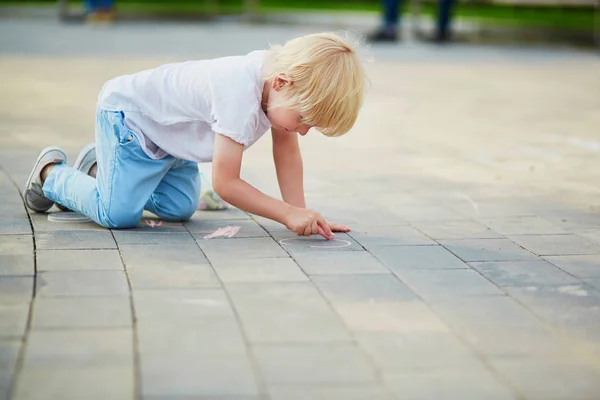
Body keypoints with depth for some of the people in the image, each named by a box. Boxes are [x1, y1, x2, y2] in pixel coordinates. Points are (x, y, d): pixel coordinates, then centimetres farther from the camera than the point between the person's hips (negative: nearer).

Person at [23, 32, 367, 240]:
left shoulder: (283, 71, -14)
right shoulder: (240, 95, -40)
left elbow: (287, 152, -3)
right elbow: (225, 182, -35)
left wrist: (301, 212, -11)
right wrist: (289, 215, -36)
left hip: (168, 127, 9)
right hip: (128, 111, -9)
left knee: (180, 208, 5)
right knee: (119, 213, -19)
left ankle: (100, 167, 26)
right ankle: (51, 173, 9)